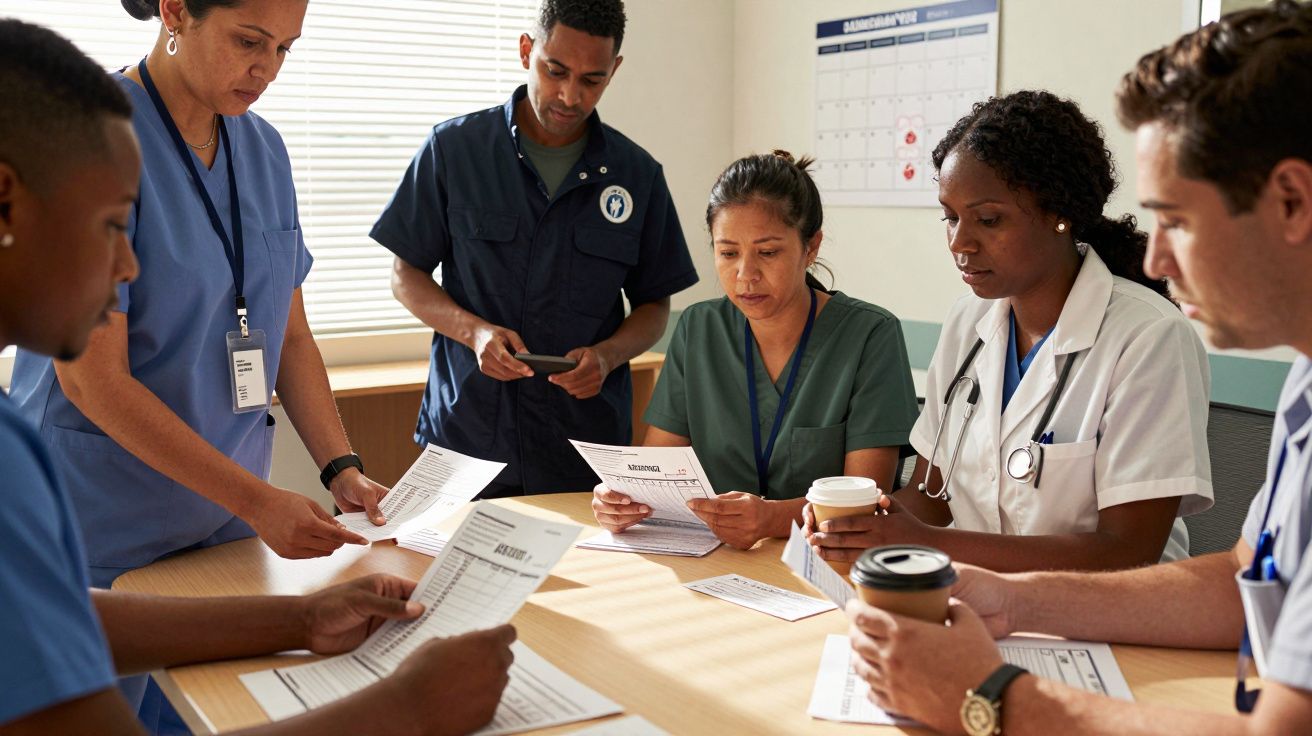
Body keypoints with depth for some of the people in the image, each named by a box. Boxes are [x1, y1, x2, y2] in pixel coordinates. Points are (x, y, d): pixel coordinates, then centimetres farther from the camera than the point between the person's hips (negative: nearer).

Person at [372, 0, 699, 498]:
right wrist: (472, 330, -14)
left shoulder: (638, 175, 3)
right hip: (464, 433, -1)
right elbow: (406, 274, 4)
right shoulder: (453, 149, -1)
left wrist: (608, 355, -12)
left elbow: (653, 306, 9)